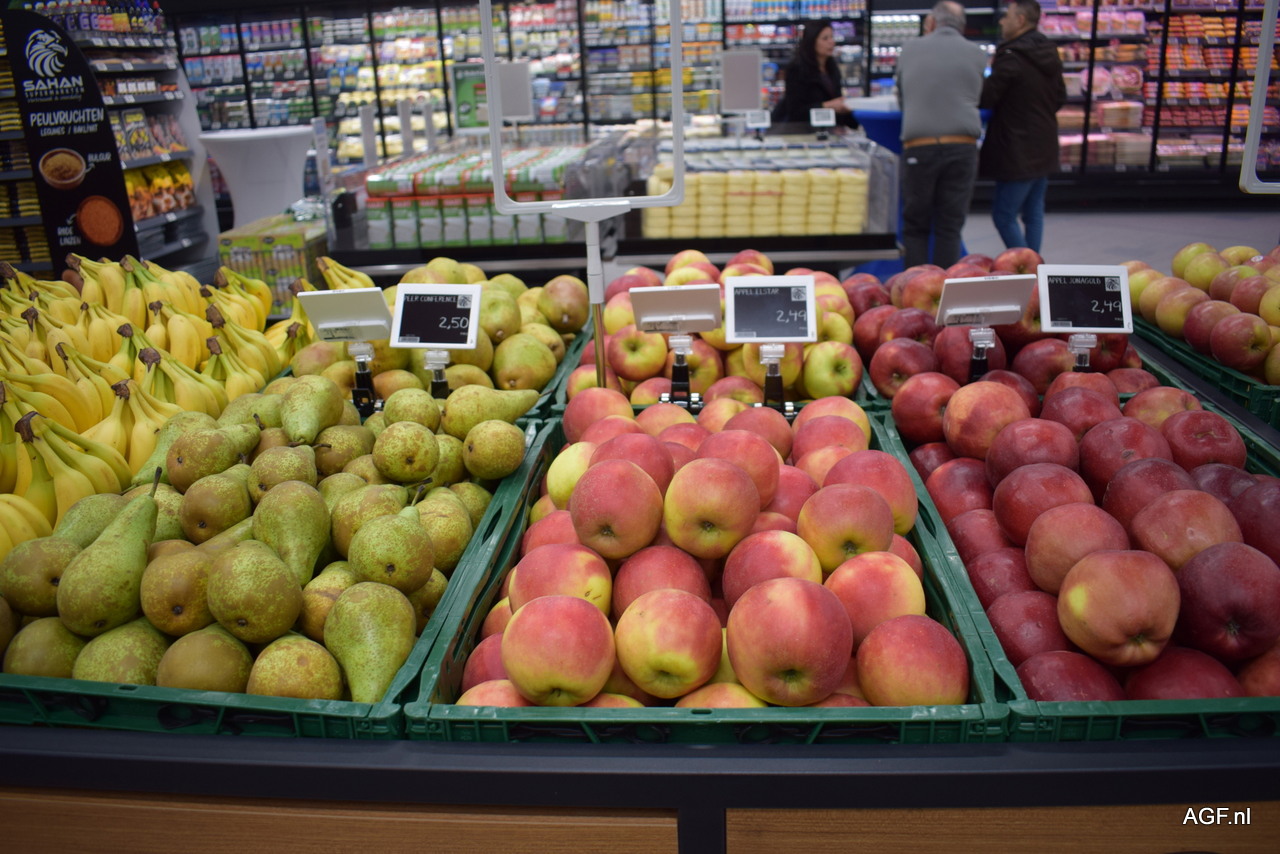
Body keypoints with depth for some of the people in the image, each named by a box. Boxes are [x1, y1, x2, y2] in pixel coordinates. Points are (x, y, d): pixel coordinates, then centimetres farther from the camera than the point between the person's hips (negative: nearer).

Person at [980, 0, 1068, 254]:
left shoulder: (1011, 58, -17)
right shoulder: (1049, 54, 11)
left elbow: (985, 99, -16)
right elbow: (1060, 98, 19)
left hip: (1018, 153, -9)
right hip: (1044, 148, 9)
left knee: (1004, 215, -2)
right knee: (1034, 212, 15)